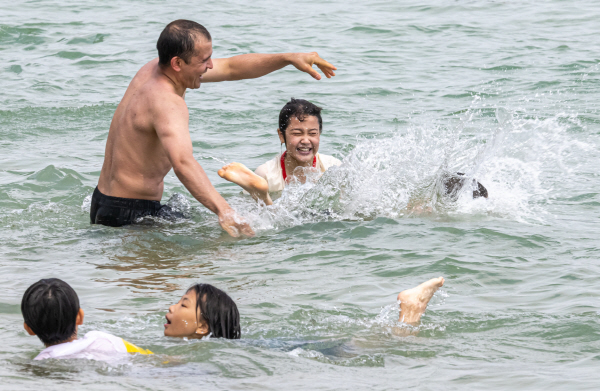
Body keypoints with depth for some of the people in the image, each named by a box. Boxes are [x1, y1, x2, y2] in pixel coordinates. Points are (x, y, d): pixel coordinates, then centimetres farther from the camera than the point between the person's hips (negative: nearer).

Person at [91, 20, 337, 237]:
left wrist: (290, 59, 5)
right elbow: (183, 162, -45)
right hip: (128, 215, -10)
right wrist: (223, 210, -55)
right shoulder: (166, 103, -28)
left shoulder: (155, 69, 3)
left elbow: (231, 68, 12)